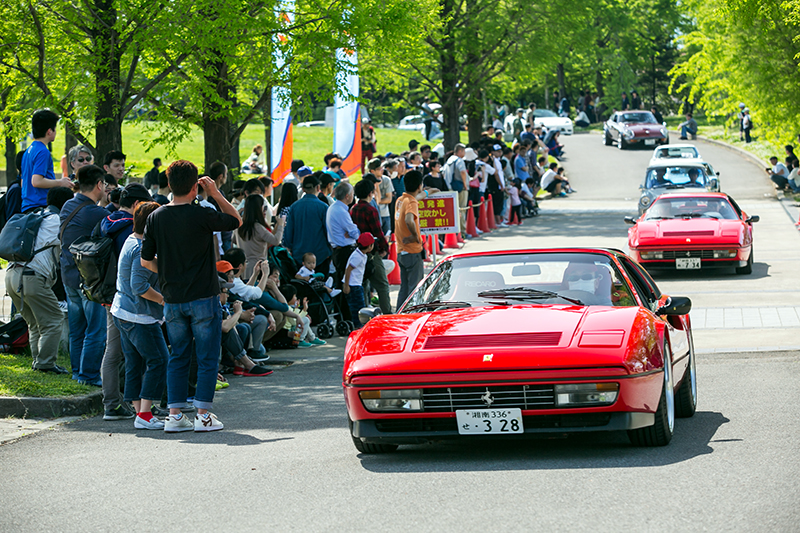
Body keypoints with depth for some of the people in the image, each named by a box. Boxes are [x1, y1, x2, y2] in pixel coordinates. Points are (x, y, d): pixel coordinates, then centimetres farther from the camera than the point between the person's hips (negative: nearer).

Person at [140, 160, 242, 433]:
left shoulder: (156, 217, 0)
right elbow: (236, 220, 4)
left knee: (178, 357, 13)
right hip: (203, 296, -4)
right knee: (207, 358, 4)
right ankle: (203, 415, 1)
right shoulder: (201, 215, -14)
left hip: (172, 299, 4)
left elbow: (146, 260, 3)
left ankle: (174, 414, 9)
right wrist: (215, 193, 4)